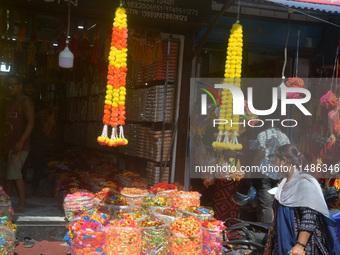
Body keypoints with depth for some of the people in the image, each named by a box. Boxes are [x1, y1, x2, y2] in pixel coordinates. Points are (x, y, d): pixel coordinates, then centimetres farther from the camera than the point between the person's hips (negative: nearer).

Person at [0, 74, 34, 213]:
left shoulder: (25, 102, -8)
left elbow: (30, 123, -16)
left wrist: (21, 142, -25)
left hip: (18, 145, -9)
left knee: (14, 174, -13)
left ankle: (22, 203, -4)